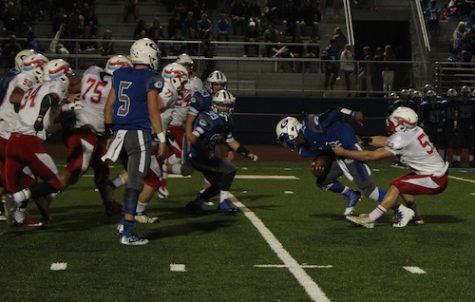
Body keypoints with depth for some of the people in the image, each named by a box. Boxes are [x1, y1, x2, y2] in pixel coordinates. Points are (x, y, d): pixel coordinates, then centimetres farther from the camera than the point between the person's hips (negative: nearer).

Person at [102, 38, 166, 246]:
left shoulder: (120, 74, 11)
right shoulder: (152, 78, -8)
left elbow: (108, 107, 13)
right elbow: (153, 110, -12)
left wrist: (110, 134, 20)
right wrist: (161, 137, -6)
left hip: (120, 132, 7)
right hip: (139, 134, -7)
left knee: (134, 177, 23)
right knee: (135, 183, -4)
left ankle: (124, 221, 22)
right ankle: (127, 233, -3)